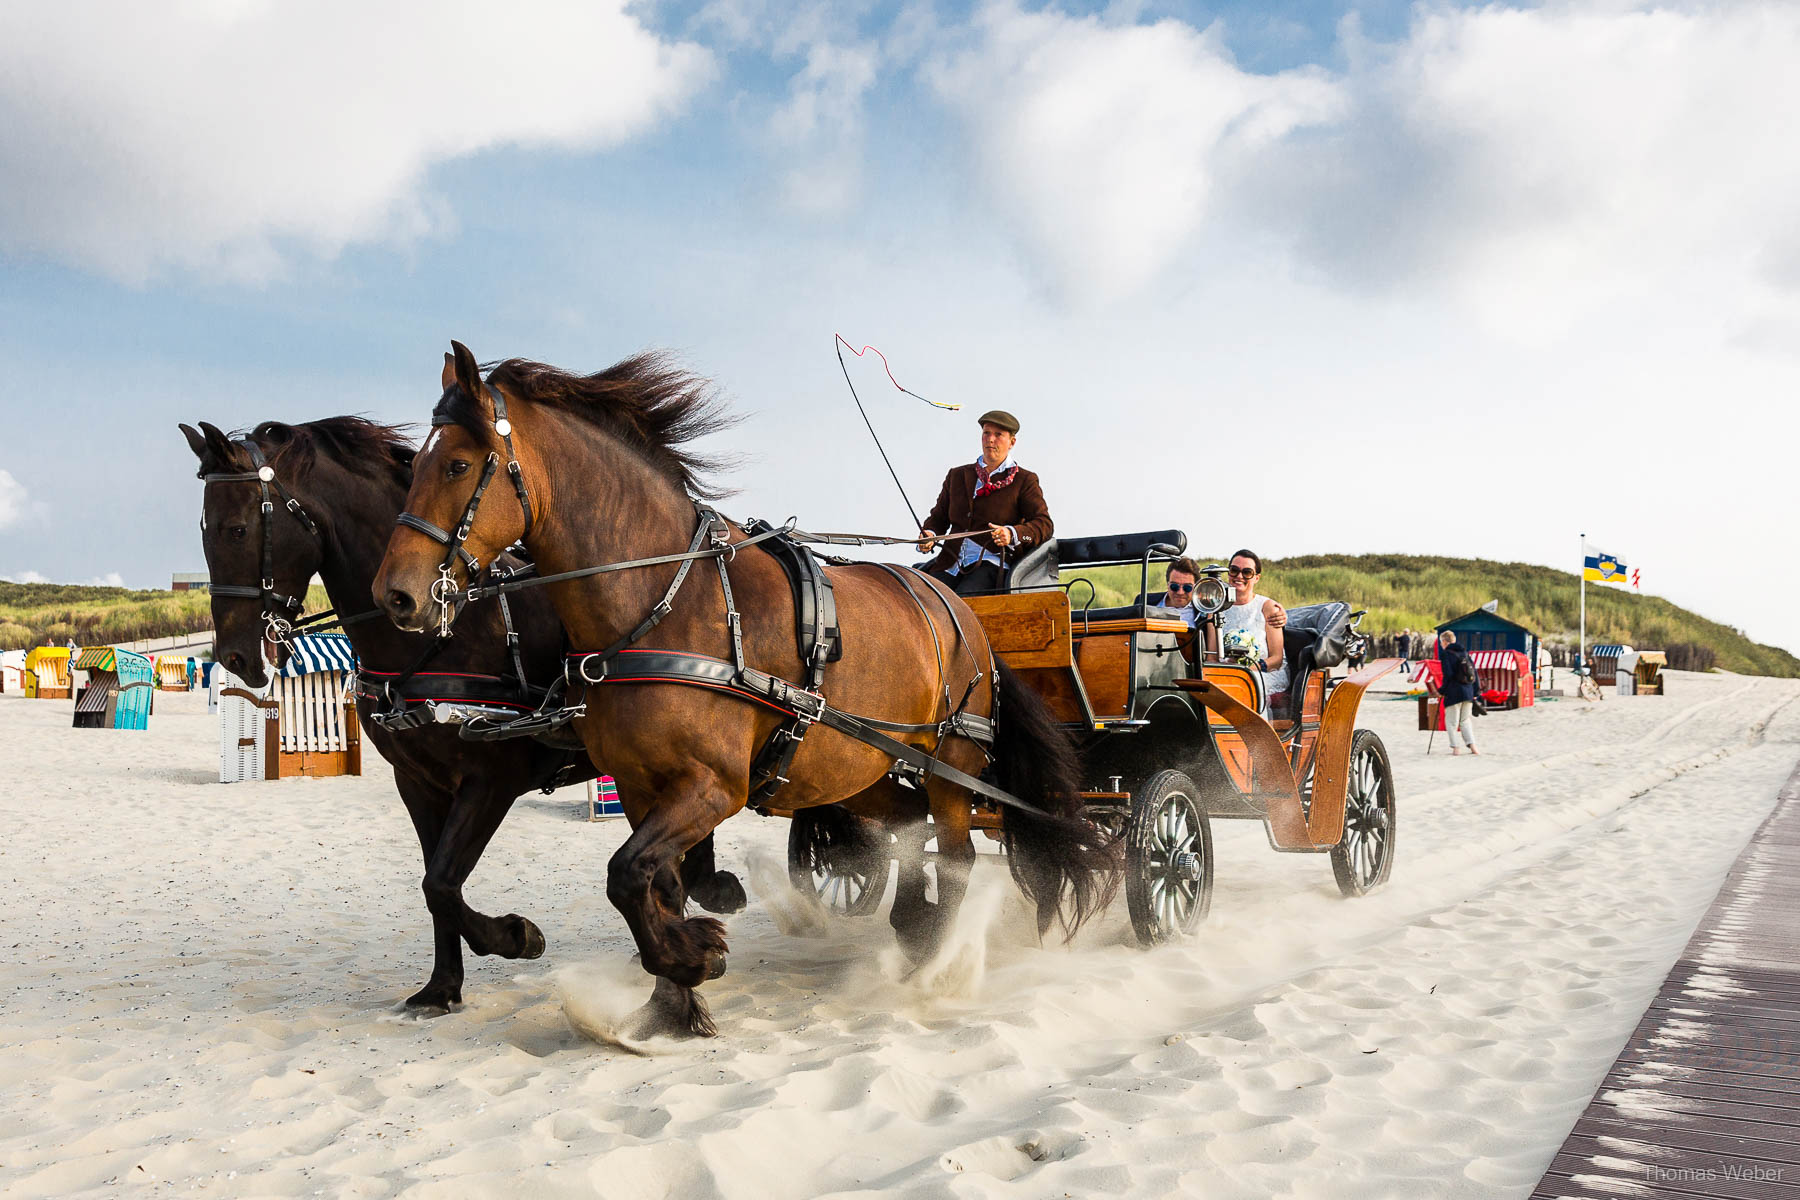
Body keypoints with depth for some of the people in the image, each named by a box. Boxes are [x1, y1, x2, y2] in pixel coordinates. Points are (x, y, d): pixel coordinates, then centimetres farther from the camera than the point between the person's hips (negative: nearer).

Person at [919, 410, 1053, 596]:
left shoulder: (1025, 481, 10)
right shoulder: (957, 475, 23)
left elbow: (1044, 524, 0)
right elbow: (939, 517, 26)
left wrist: (1013, 534, -20)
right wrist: (929, 535, 1)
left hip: (992, 562, -4)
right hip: (951, 563, 4)